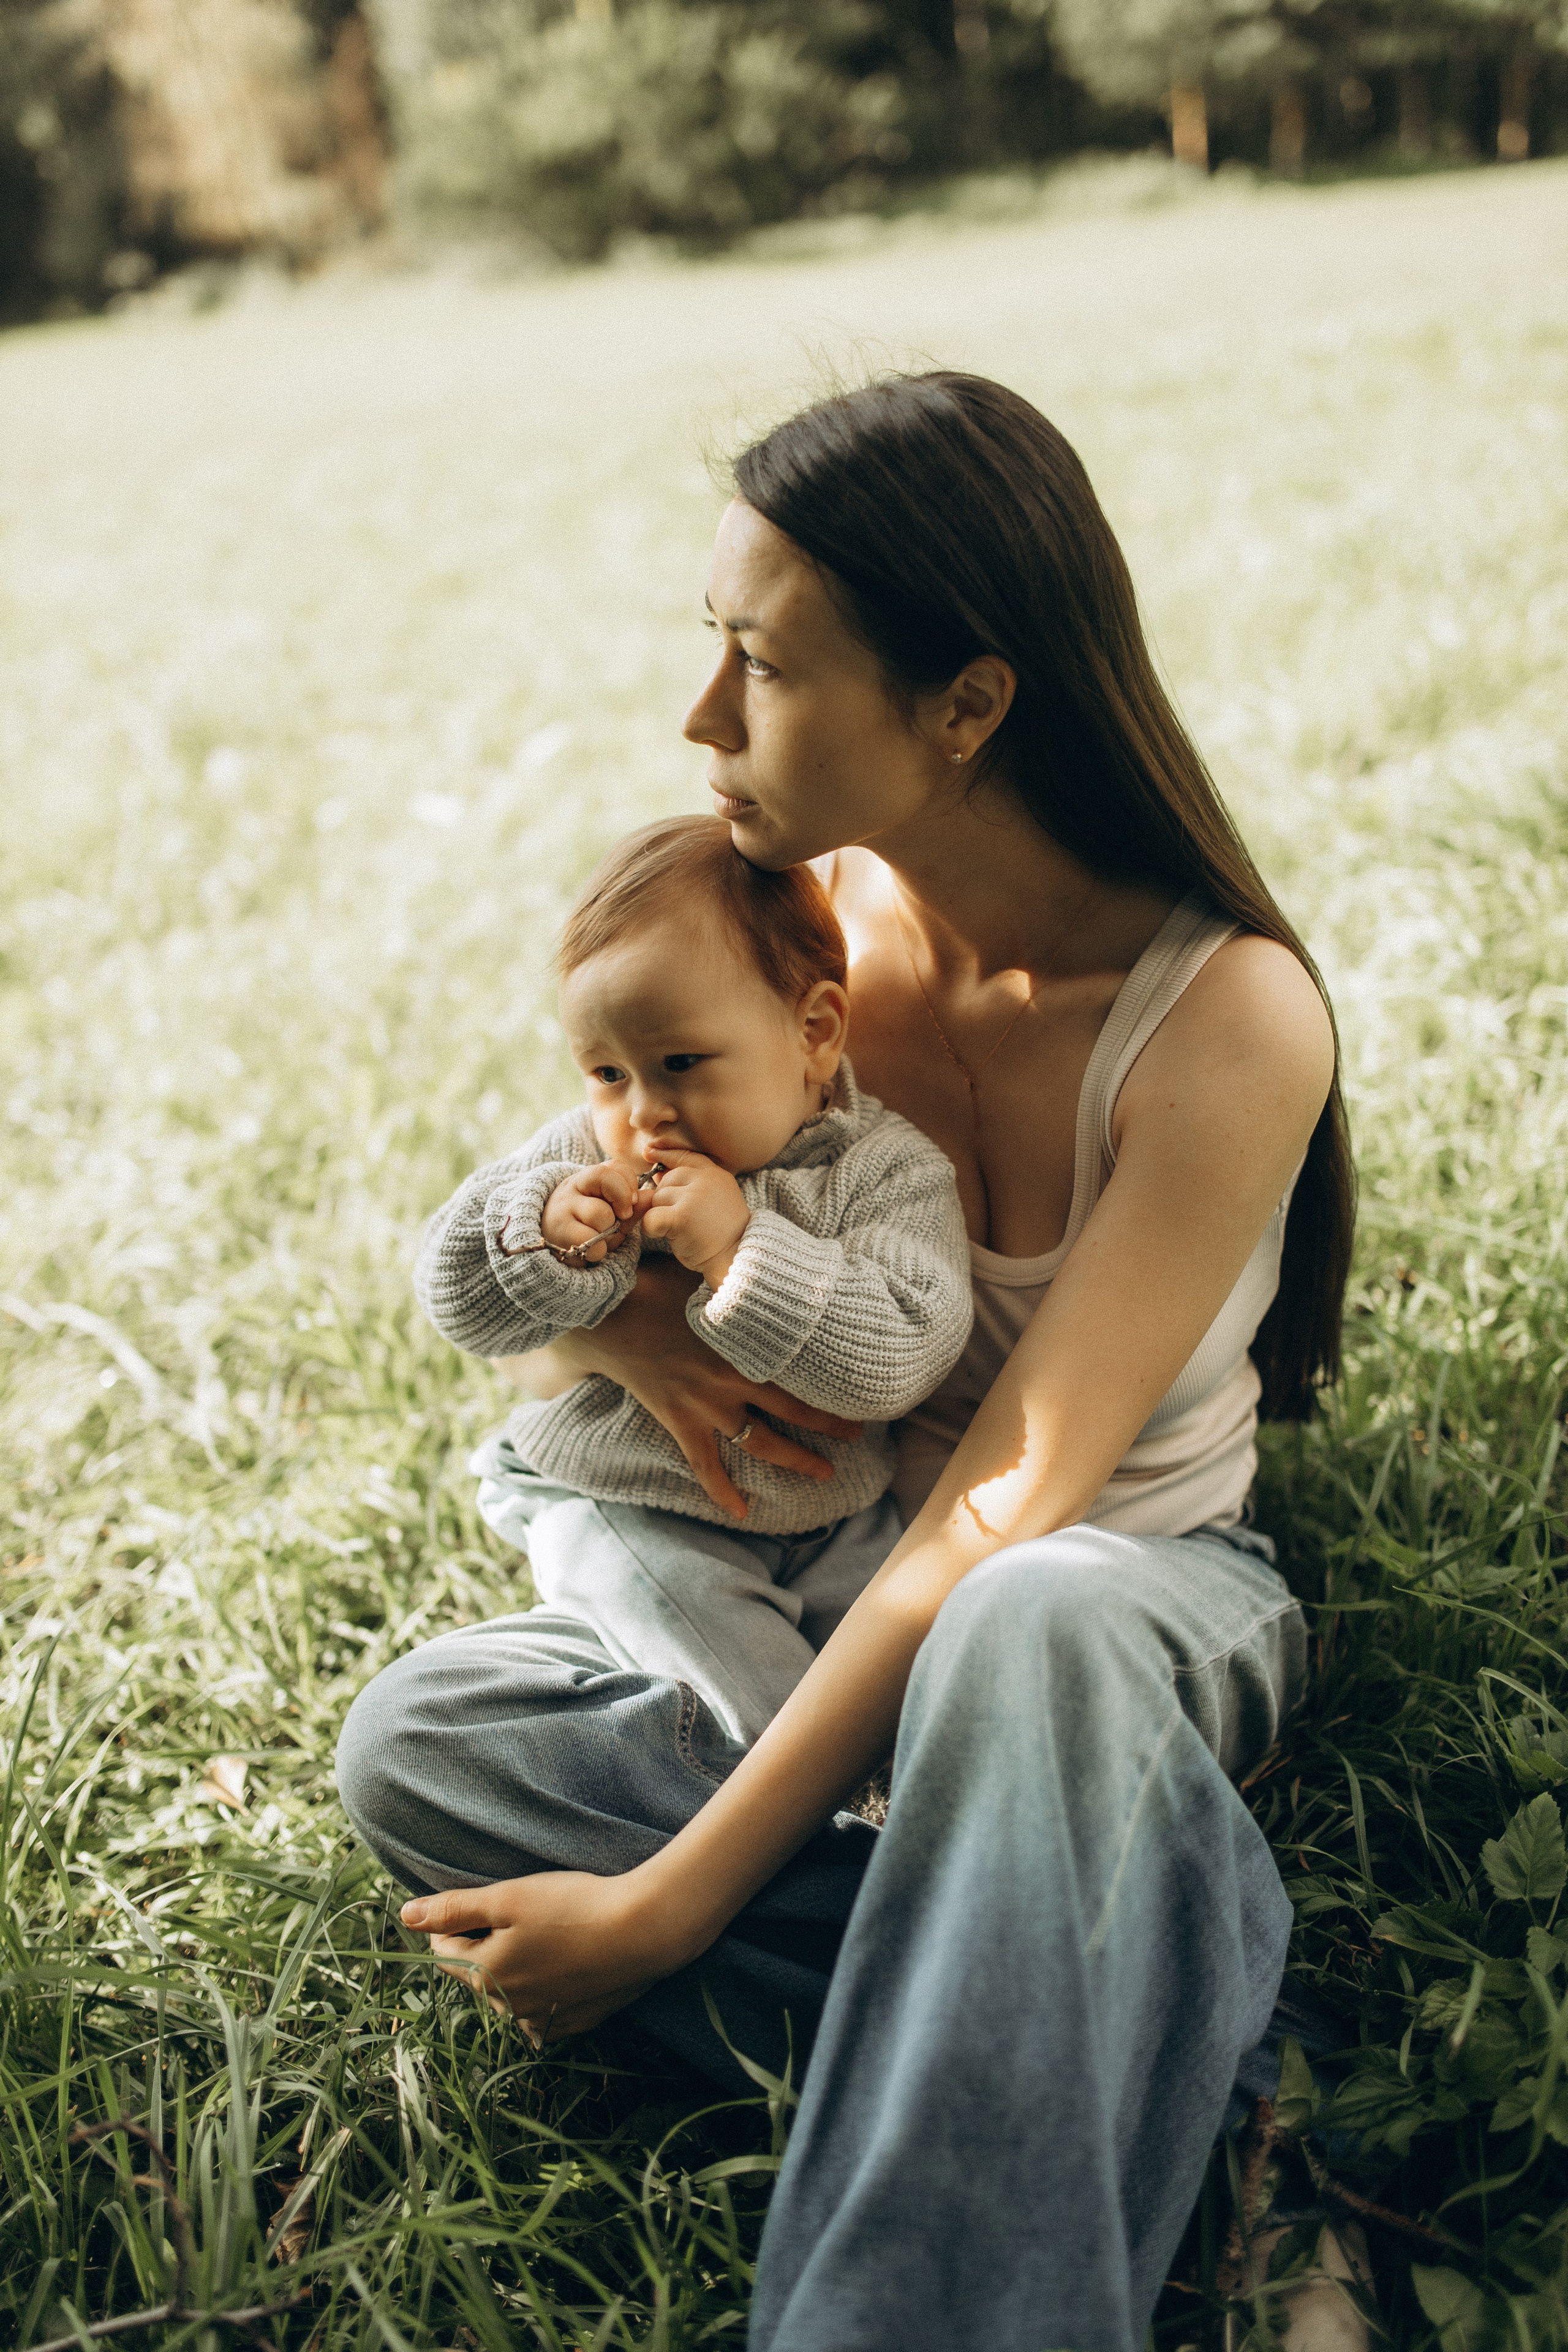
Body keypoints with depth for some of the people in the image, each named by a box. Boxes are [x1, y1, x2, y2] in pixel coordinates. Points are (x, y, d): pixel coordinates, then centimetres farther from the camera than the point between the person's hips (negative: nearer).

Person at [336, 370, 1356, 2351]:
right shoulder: (801, 911, -7)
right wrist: (615, 1314, -22)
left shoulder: (1223, 1018, -24)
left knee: (1032, 1632, -42)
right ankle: (1143, 1962, -23)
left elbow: (1002, 1509, -28)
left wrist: (665, 1905, -30)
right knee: (411, 1742, -18)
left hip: (1131, 1597, -6)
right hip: (826, 1576, 6)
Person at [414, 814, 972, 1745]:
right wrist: (542, 1236, -27)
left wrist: (740, 1250, -35)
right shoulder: (585, 1160, -6)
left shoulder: (889, 1171, -15)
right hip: (620, 1510, 0)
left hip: (832, 1517, 0)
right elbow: (459, 1301, -5)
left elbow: (903, 1357, -28)